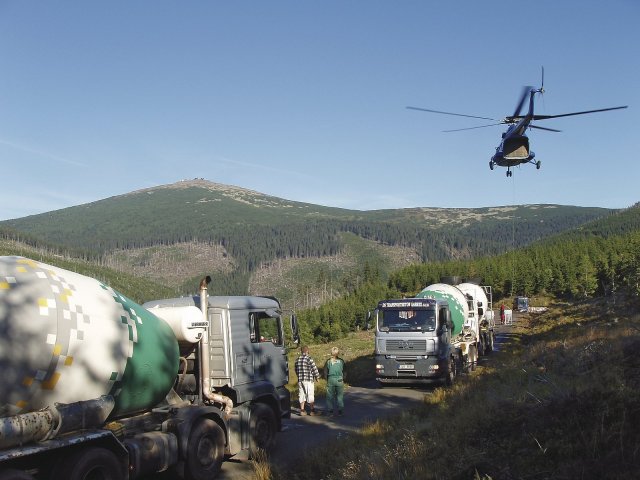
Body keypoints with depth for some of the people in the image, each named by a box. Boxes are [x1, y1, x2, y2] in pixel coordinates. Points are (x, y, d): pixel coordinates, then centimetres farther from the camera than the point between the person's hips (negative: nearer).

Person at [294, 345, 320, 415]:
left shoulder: (297, 360, 7)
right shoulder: (309, 359, -12)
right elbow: (314, 369, -10)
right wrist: (317, 377, 5)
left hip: (300, 380, 5)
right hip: (309, 380, -5)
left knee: (301, 395, 11)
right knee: (310, 396, 2)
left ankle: (302, 410, 11)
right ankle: (312, 410, 7)